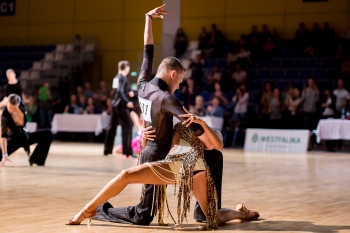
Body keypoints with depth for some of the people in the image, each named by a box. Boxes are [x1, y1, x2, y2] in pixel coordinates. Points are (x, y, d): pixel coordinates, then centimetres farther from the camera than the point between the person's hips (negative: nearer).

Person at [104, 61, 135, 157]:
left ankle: (107, 150, 17)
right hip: (121, 105, -9)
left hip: (115, 104, 9)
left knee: (112, 126, 13)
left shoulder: (117, 77, 13)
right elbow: (120, 91, -23)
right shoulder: (123, 77, -12)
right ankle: (128, 151, -13)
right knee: (127, 126, -8)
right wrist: (127, 102, -31)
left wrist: (128, 92, 29)